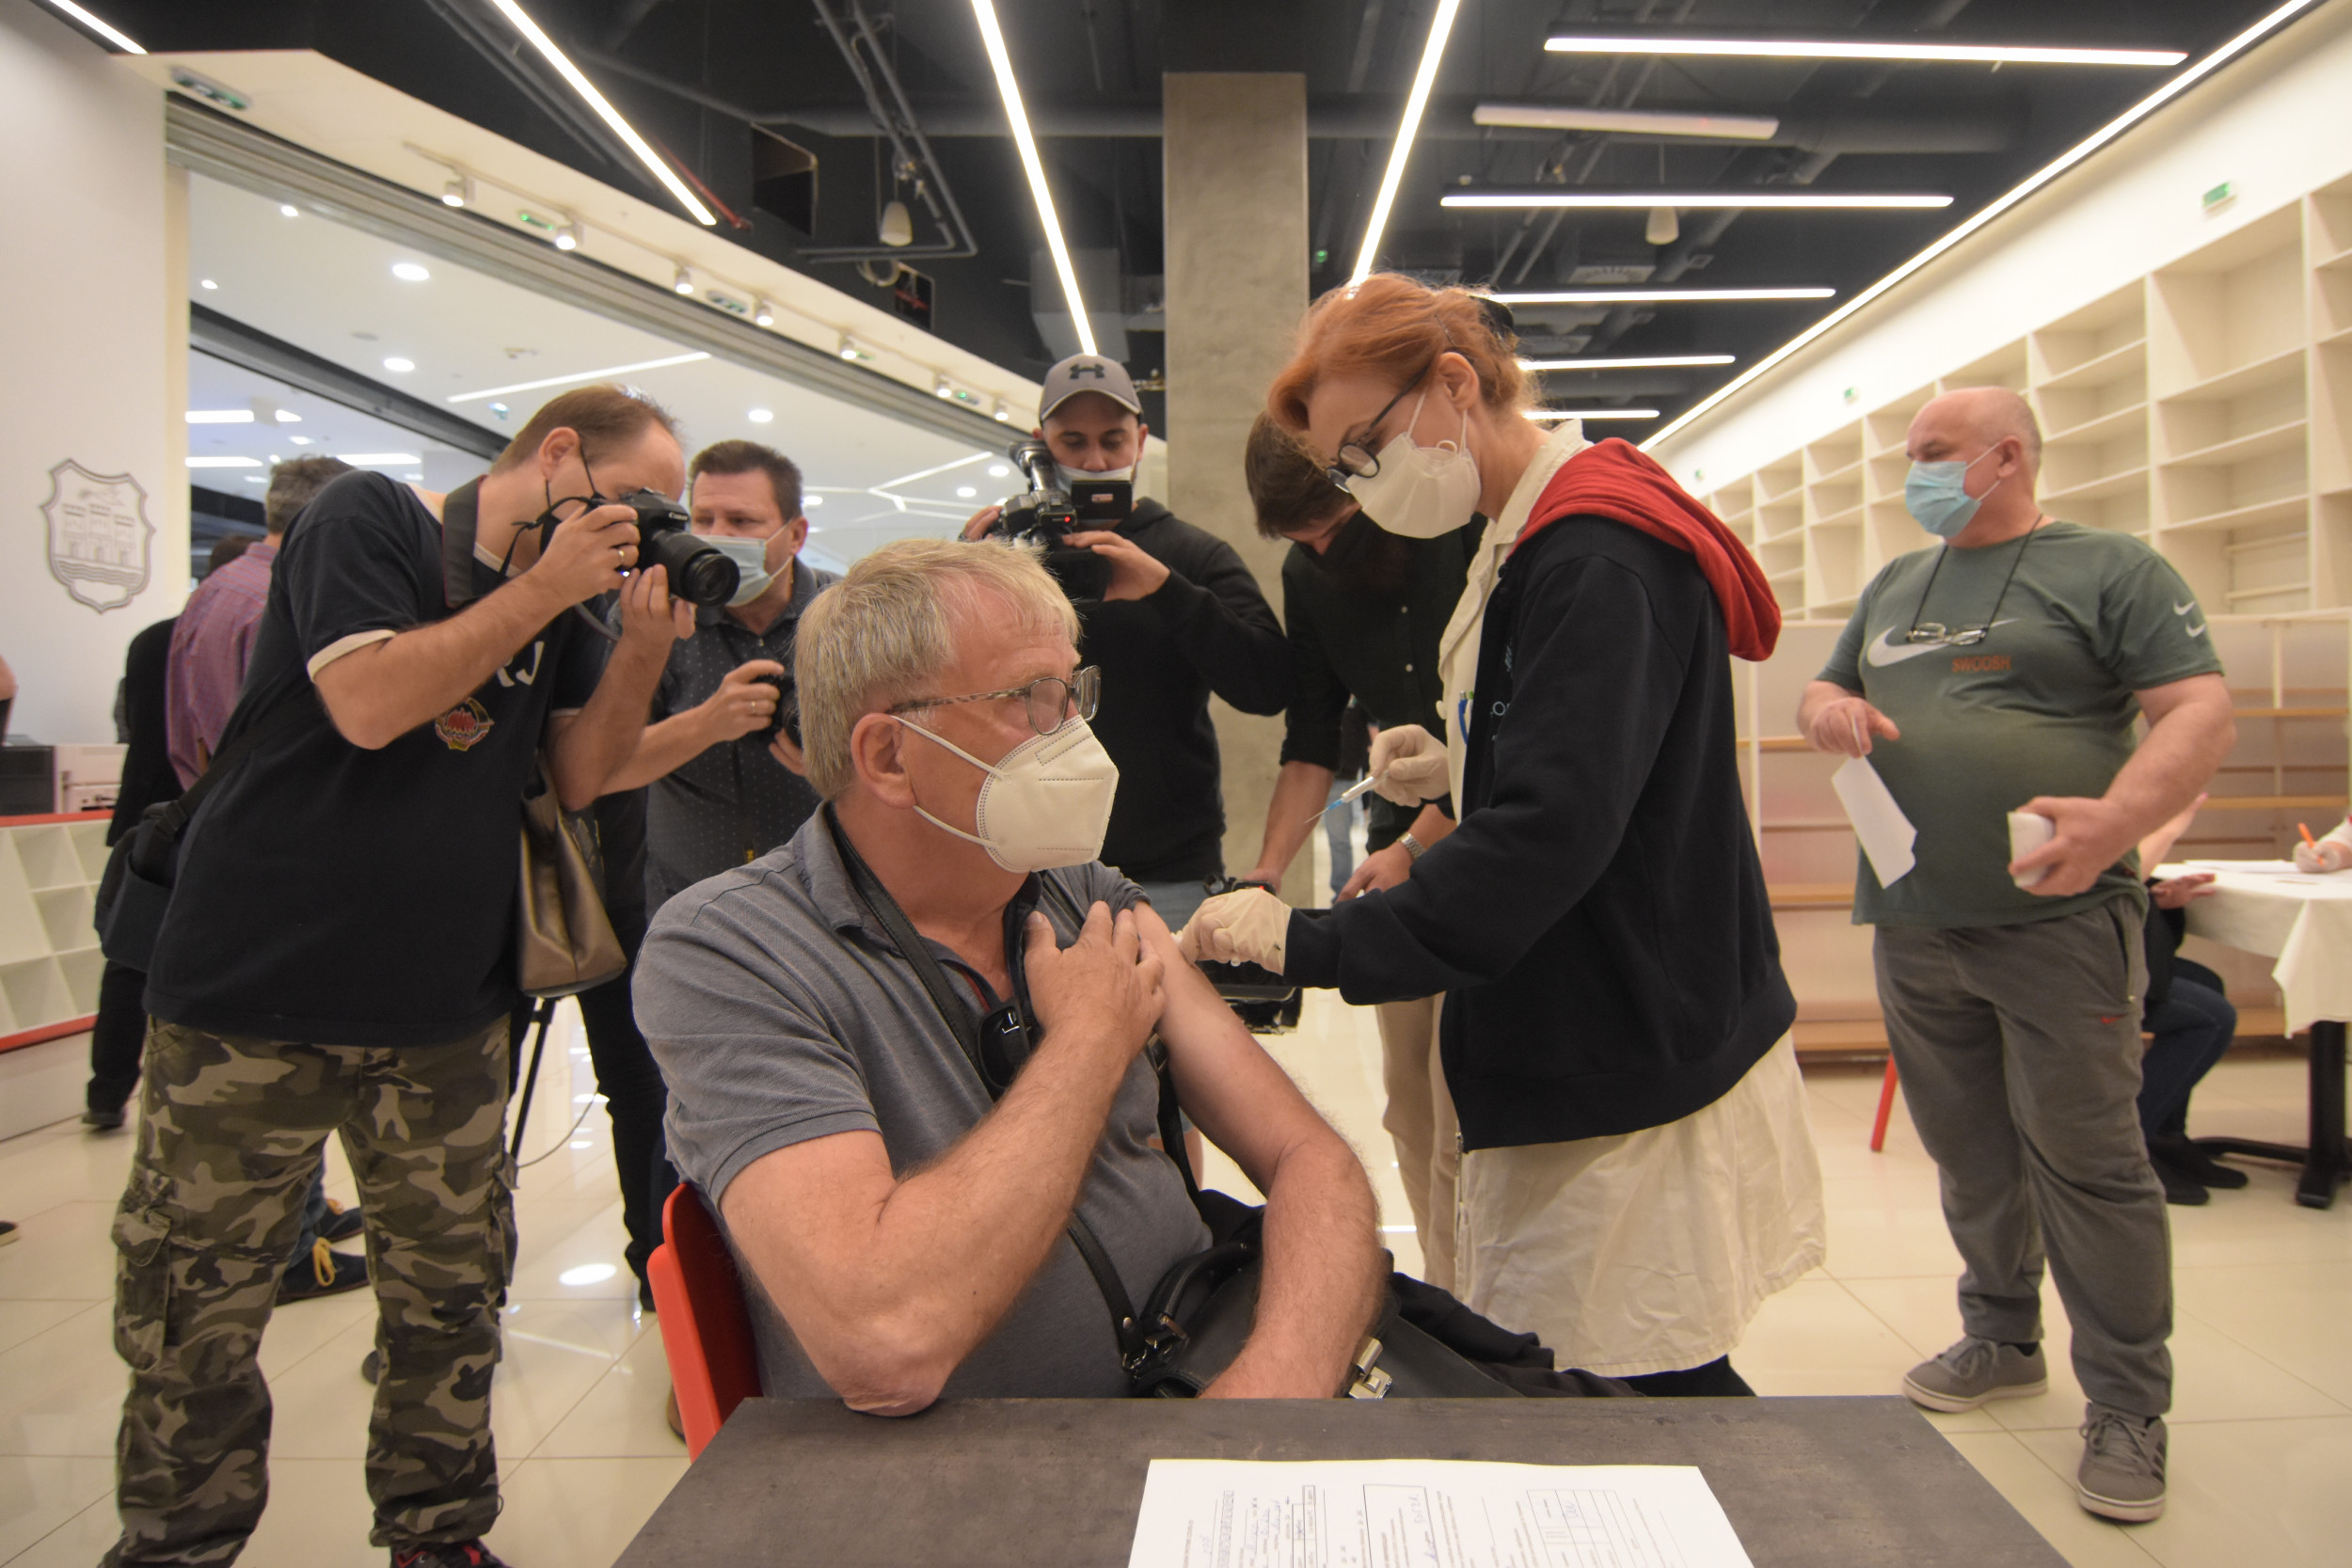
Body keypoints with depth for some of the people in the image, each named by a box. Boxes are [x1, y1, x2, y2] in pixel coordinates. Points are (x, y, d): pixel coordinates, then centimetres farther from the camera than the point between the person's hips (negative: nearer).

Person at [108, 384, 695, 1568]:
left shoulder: (560, 603, 10)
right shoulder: (367, 518, -7)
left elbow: (580, 776, 4)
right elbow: (369, 703, -22)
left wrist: (643, 646, -9)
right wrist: (544, 589, -18)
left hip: (445, 1020, 5)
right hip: (253, 1001, -5)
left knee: (450, 1303, 10)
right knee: (196, 1317, 7)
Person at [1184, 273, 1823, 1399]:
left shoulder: (1595, 561, -19)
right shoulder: (1543, 546, 13)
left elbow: (1549, 839, -27)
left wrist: (1309, 944, -26)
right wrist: (1464, 777, 5)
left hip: (1635, 1083, -9)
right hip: (1599, 1060, 9)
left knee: (1650, 1388, 0)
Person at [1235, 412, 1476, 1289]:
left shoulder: (1479, 533, -11)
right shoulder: (1310, 576, 5)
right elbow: (1312, 739, 5)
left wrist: (1416, 846, -17)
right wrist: (1267, 870, -7)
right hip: (1400, 840, 5)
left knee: (1460, 1101, -9)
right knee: (1408, 1099, 7)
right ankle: (1441, 1301, 20)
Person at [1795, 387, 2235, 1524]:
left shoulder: (2112, 570, 0)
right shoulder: (1893, 587, 18)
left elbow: (2202, 713, -9)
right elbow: (1826, 692, 25)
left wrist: (2117, 818, -27)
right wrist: (1829, 711, -1)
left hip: (2057, 921, -5)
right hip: (1914, 926, 6)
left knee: (2087, 1161, -2)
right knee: (1969, 1153, 14)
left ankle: (2127, 1406, 11)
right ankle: (2000, 1341, 31)